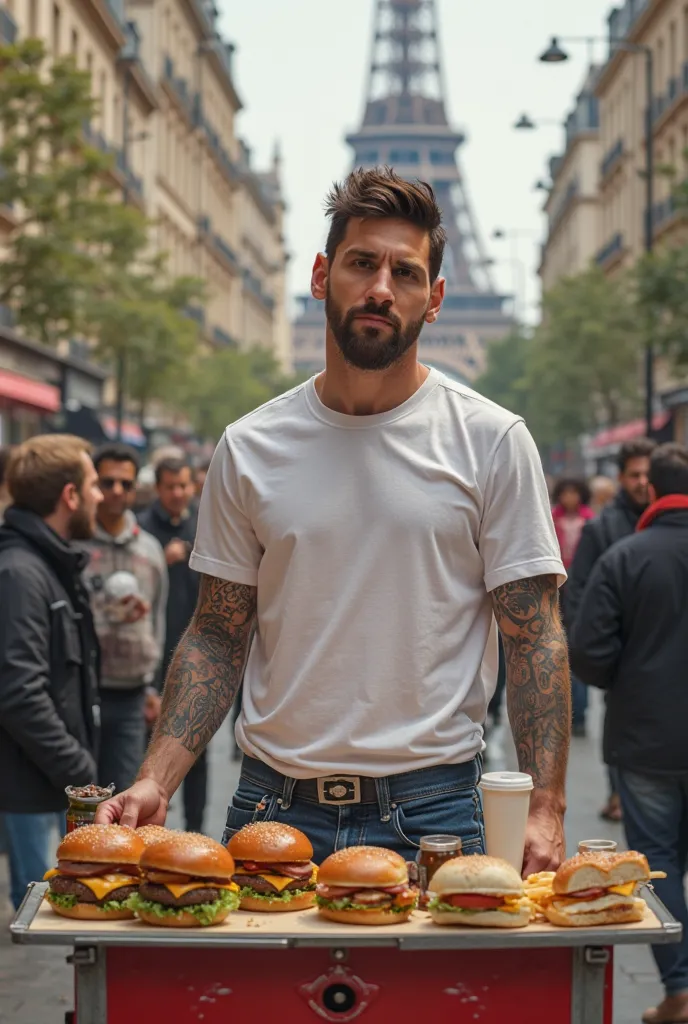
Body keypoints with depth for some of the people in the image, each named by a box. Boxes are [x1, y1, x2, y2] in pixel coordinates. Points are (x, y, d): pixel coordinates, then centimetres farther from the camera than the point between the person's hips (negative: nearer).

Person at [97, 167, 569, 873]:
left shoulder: (493, 441, -3)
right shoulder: (250, 448, 4)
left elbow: (534, 637, -3)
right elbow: (217, 637, 8)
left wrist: (545, 810, -12)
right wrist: (154, 781, -5)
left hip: (432, 812, -2)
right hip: (273, 804, 2)